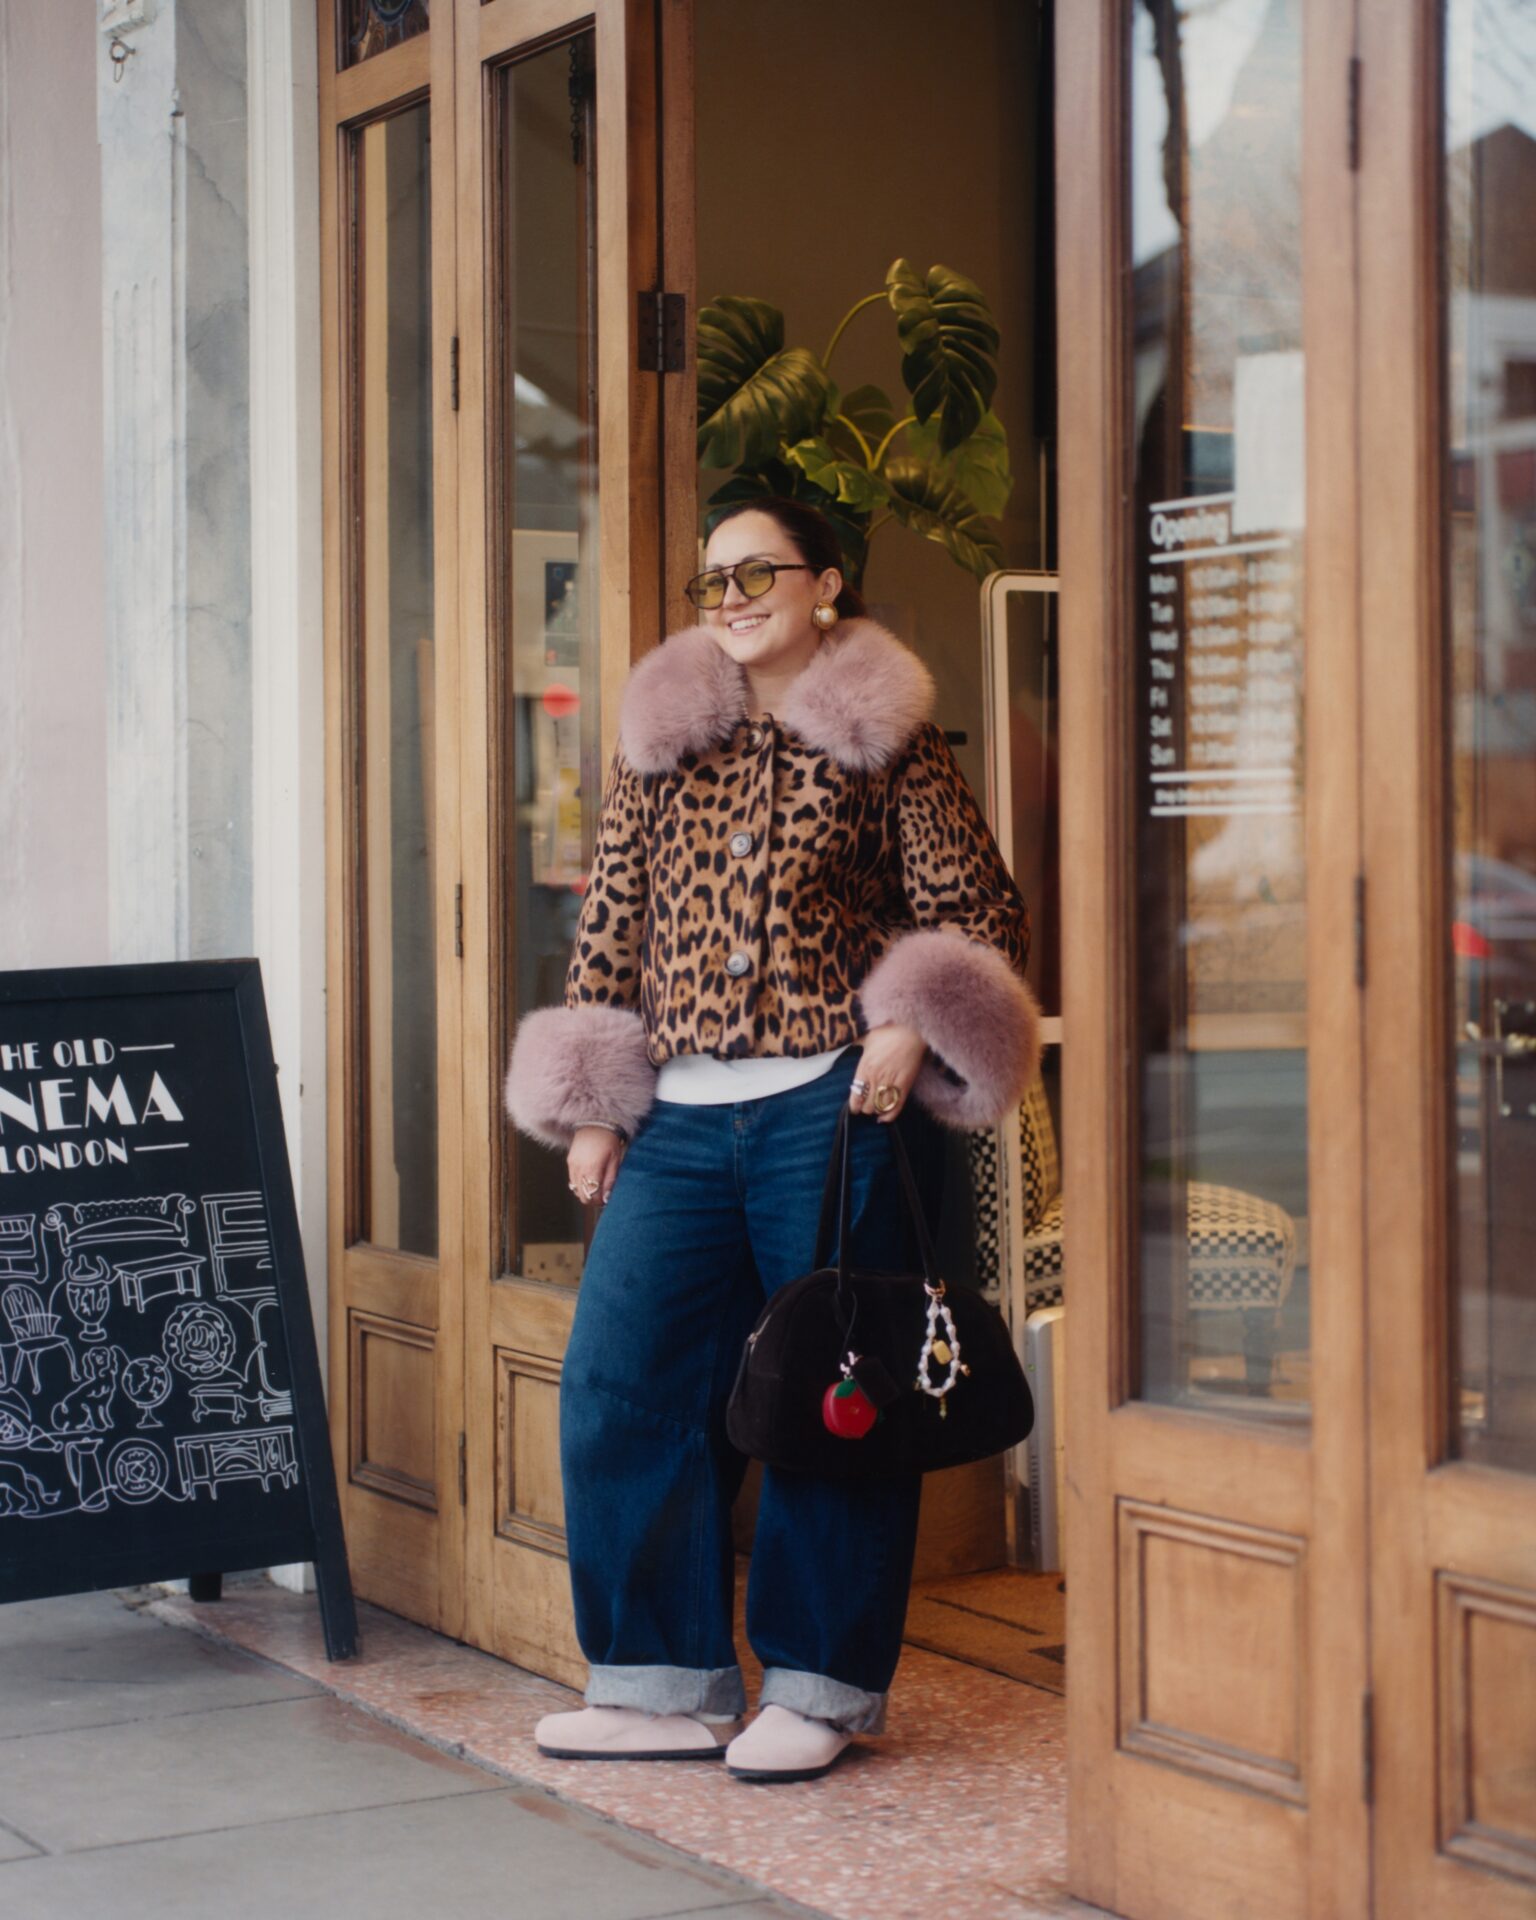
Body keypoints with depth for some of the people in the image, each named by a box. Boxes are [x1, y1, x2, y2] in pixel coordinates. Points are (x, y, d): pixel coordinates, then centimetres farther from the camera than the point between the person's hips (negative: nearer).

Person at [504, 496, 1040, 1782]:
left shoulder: (886, 743, 3)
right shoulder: (662, 737, 13)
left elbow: (981, 911, 4)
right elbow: (611, 927, 13)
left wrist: (910, 1026, -12)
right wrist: (592, 1108, 8)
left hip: (828, 1110, -4)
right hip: (681, 1118, 4)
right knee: (621, 1379, 0)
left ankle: (820, 1687, 14)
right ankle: (670, 1686, 11)